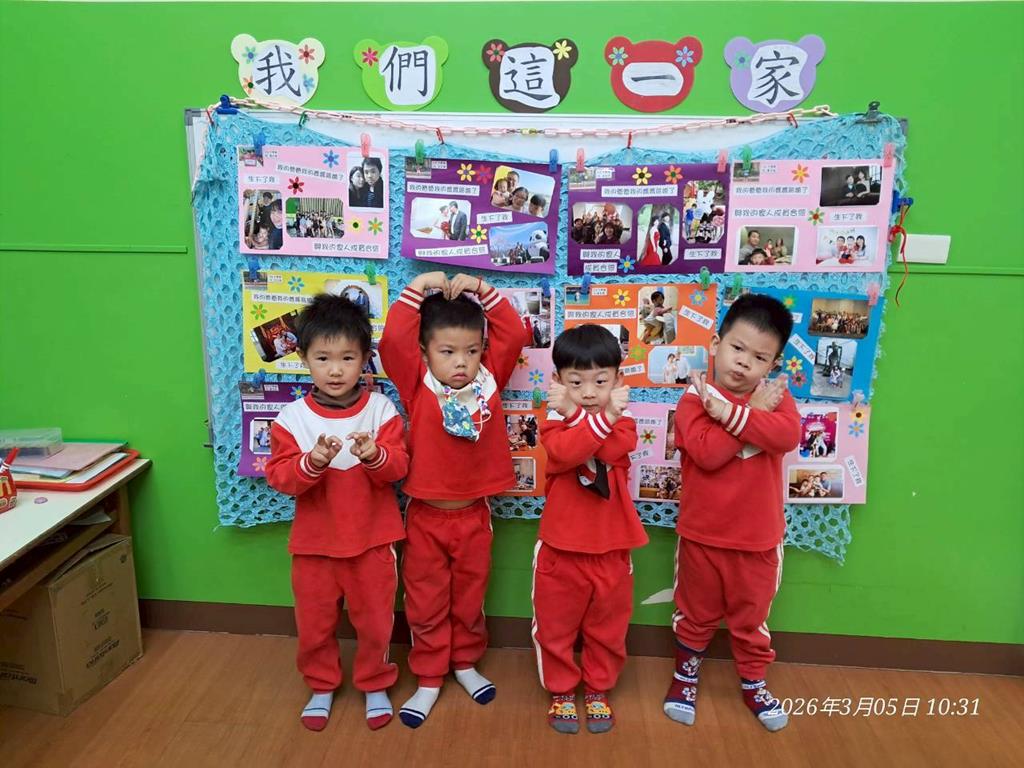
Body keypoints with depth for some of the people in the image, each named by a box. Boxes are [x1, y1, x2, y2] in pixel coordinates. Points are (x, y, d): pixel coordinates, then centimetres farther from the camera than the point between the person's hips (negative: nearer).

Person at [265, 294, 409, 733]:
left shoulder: (380, 409, -9)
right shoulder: (292, 418, -9)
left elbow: (398, 468, -11)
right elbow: (279, 478, -12)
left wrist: (375, 455, -32)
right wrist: (312, 462, -31)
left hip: (372, 540, -1)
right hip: (315, 541, 1)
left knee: (375, 619, 13)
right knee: (314, 623, 16)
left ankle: (375, 684, 38)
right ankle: (321, 686, 41)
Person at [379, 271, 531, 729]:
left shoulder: (489, 380, -3)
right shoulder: (417, 386, -10)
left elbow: (515, 335, -9)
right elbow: (393, 341, -24)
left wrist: (483, 291, -13)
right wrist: (417, 288, -22)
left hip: (474, 514, 2)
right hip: (425, 516, -2)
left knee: (469, 599, 20)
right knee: (426, 604, 13)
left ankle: (466, 663, 41)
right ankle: (429, 678, 30)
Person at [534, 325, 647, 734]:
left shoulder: (621, 422, -2)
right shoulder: (555, 419, -7)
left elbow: (613, 450, -25)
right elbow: (564, 452, -30)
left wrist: (577, 414, -28)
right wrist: (603, 416, -36)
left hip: (610, 547, 2)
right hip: (561, 546, -1)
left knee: (607, 627, 17)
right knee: (556, 626, 13)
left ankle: (598, 690, 39)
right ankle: (561, 691, 34)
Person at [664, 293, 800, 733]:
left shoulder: (775, 395, -3)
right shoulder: (694, 398, -12)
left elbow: (788, 436, -23)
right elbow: (707, 454, -28)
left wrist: (732, 413, -29)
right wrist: (754, 413, -23)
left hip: (758, 537, 2)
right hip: (702, 534, -2)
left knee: (752, 617, 20)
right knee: (696, 614, 18)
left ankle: (754, 684, 41)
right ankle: (685, 676, 40)